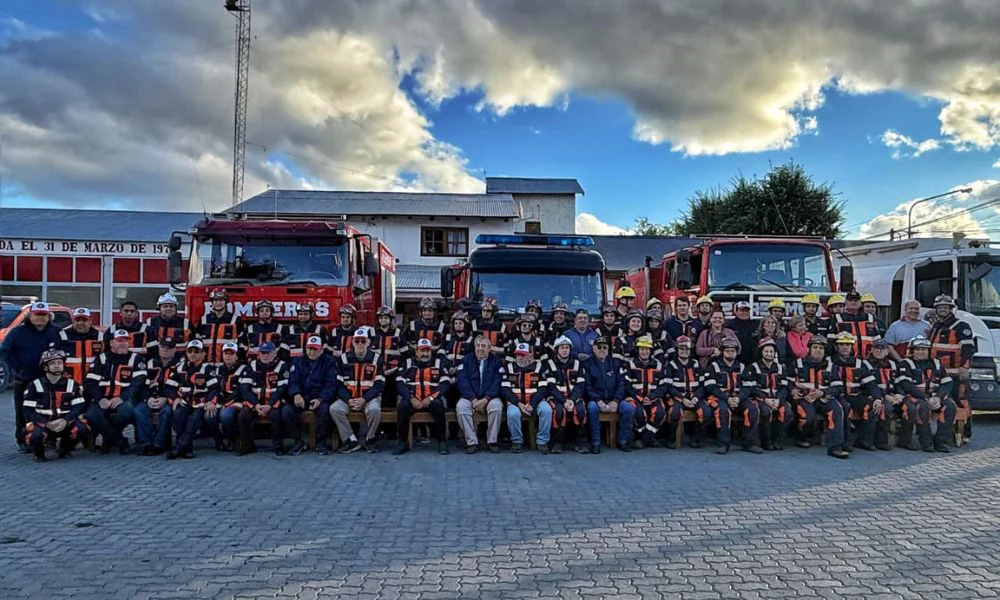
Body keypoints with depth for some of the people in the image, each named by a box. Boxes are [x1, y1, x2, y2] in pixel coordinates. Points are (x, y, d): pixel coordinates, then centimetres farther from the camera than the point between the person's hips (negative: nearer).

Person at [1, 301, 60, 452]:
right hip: (24, 381, -1)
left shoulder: (55, 332, 3)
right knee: (23, 411, 3)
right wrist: (16, 369, -5)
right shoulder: (18, 332, -1)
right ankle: (22, 440, 11)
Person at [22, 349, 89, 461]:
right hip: (41, 422, -2)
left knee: (83, 429, -28)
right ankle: (38, 452, 2)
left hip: (64, 423, 2)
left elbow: (80, 406, -2)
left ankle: (65, 447, 5)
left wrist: (65, 420, -20)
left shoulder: (71, 384, 6)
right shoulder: (34, 385, 0)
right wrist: (46, 424, -19)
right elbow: (27, 411, -6)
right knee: (35, 435, -36)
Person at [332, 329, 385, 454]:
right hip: (348, 397, 2)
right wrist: (348, 400, -14)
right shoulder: (344, 358, 4)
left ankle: (369, 441, -11)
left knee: (374, 409, -34)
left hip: (369, 397, -2)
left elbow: (379, 385, -3)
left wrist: (364, 399, -16)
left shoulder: (376, 358, 1)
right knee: (334, 409, -27)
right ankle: (352, 441, -18)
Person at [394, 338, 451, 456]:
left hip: (432, 400, -1)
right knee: (402, 406, -30)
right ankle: (403, 442, -15)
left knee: (438, 405, -33)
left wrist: (431, 398, -15)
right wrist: (411, 398, -14)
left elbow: (445, 384, -1)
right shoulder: (408, 363, 11)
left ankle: (442, 441, -19)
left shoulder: (439, 363, 8)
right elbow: (400, 384, 2)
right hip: (412, 400, 1)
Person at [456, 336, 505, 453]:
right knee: (461, 407, -30)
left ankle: (492, 441, -17)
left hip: (489, 396, -1)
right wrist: (473, 399, -17)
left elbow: (498, 382, -5)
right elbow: (462, 381, -4)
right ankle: (472, 442, -23)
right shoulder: (467, 360, 8)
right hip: (470, 396, 1)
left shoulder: (496, 360, 6)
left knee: (496, 406, -32)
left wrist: (485, 399, -19)